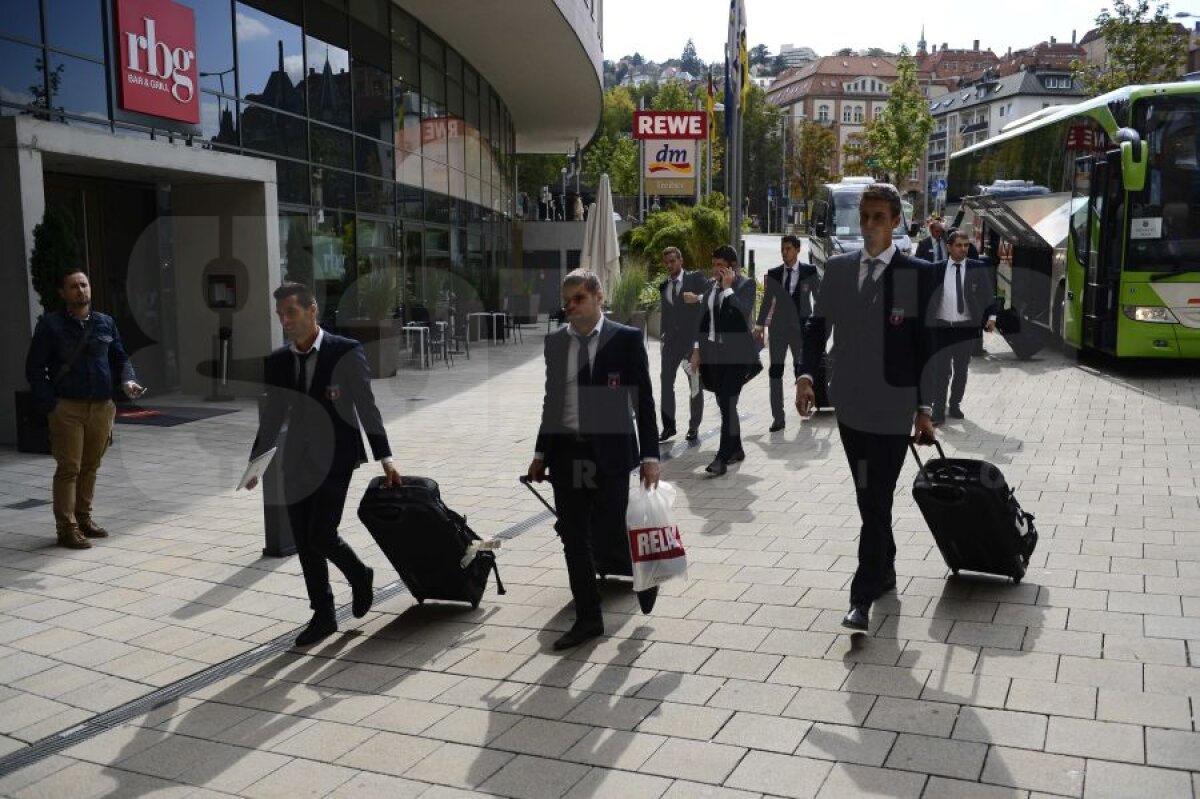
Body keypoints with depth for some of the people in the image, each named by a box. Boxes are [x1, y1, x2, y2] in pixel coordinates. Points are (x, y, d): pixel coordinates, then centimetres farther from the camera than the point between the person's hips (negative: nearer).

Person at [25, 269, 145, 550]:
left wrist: (128, 380, -4)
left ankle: (83, 517, 25)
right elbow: (34, 368, -1)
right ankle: (67, 527, 1)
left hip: (102, 407, 4)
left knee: (91, 466, 12)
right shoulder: (50, 324, -1)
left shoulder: (105, 323, 11)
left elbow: (120, 358, 18)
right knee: (69, 468, -4)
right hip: (67, 408, -4)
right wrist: (49, 406, -9)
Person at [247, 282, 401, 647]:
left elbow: (366, 407, -6)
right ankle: (323, 614, 21)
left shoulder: (347, 352, -10)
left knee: (321, 536, -12)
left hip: (336, 458, -5)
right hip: (297, 462, 5)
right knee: (304, 542, 6)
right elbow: (272, 415, 13)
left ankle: (359, 577, 19)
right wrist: (256, 460, 13)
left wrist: (384, 458, -7)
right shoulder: (278, 360, 4)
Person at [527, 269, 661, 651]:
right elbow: (551, 400, 14)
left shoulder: (626, 338, -5)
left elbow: (644, 400, -5)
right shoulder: (555, 341, 8)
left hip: (610, 451, -4)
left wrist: (649, 455, -11)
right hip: (566, 451, 5)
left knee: (609, 535, -6)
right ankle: (588, 619, 21)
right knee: (574, 539, 7)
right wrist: (541, 452, 13)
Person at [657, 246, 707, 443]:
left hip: (693, 338, -4)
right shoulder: (664, 285, 12)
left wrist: (697, 298, -28)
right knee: (666, 380, -2)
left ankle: (694, 427, 15)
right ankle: (669, 425, 6)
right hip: (672, 339, 4)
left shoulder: (695, 278, -2)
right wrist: (664, 335, 14)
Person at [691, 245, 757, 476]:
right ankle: (736, 450, 25)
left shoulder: (746, 284, -6)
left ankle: (722, 458, -10)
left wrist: (728, 287, -17)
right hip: (713, 351, 7)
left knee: (728, 404, -11)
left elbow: (743, 313, -23)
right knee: (724, 403, 12)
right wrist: (697, 349, 13)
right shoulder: (711, 284, 12)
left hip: (736, 353, -6)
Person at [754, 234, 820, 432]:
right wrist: (759, 327, 12)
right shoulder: (773, 274, 6)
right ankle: (778, 417, -1)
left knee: (801, 370, 7)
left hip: (801, 328, -2)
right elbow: (766, 302, 12)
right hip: (778, 328, 2)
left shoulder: (810, 272, 0)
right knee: (775, 371, -3)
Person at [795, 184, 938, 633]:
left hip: (892, 409, -4)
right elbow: (819, 325, 10)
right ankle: (885, 571, 35)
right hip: (850, 405, 5)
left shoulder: (917, 274, -5)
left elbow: (926, 344, -5)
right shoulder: (837, 268, 7)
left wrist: (924, 407, -6)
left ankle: (862, 598, -1)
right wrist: (807, 373, -5)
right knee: (867, 499, 16)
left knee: (878, 501, -5)